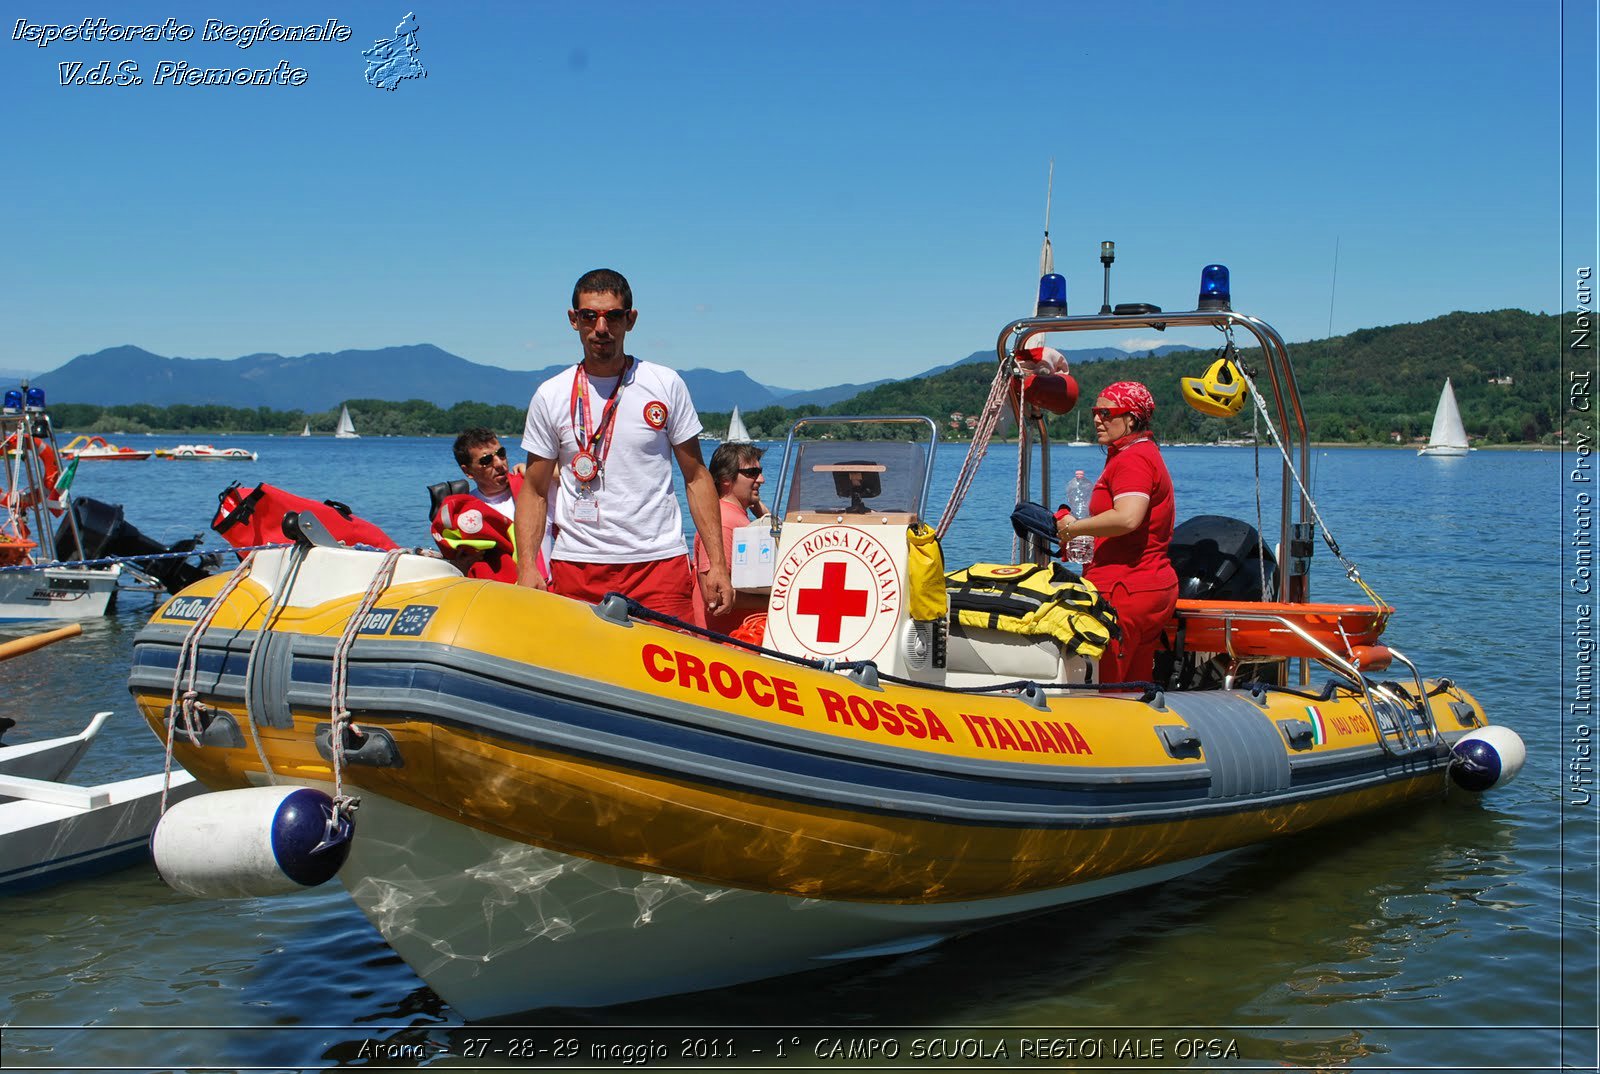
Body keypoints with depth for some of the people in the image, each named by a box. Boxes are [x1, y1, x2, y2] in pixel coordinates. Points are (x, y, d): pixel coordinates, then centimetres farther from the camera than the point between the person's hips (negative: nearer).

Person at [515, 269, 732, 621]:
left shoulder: (666, 385, 5)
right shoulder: (550, 396, 6)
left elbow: (696, 477, 7)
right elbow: (534, 491, 9)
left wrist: (717, 562, 0)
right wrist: (526, 566, -5)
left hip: (659, 561, 0)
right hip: (576, 565, 1)